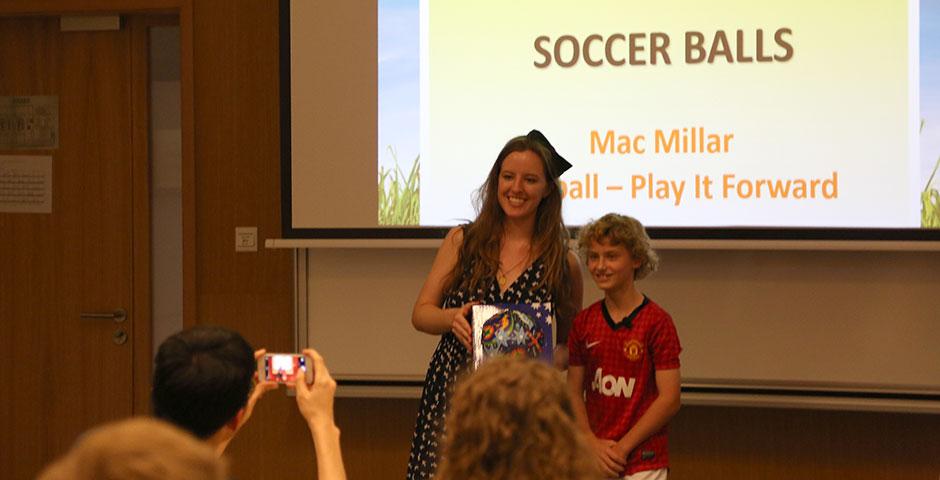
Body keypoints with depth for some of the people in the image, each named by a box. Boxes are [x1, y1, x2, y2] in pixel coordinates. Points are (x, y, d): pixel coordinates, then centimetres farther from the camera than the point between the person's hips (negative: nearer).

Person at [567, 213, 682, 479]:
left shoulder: (657, 321, -7)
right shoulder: (584, 322, 7)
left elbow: (669, 399, -9)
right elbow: (574, 391, 8)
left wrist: (622, 447, -10)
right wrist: (593, 444, -6)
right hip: (593, 457, 4)